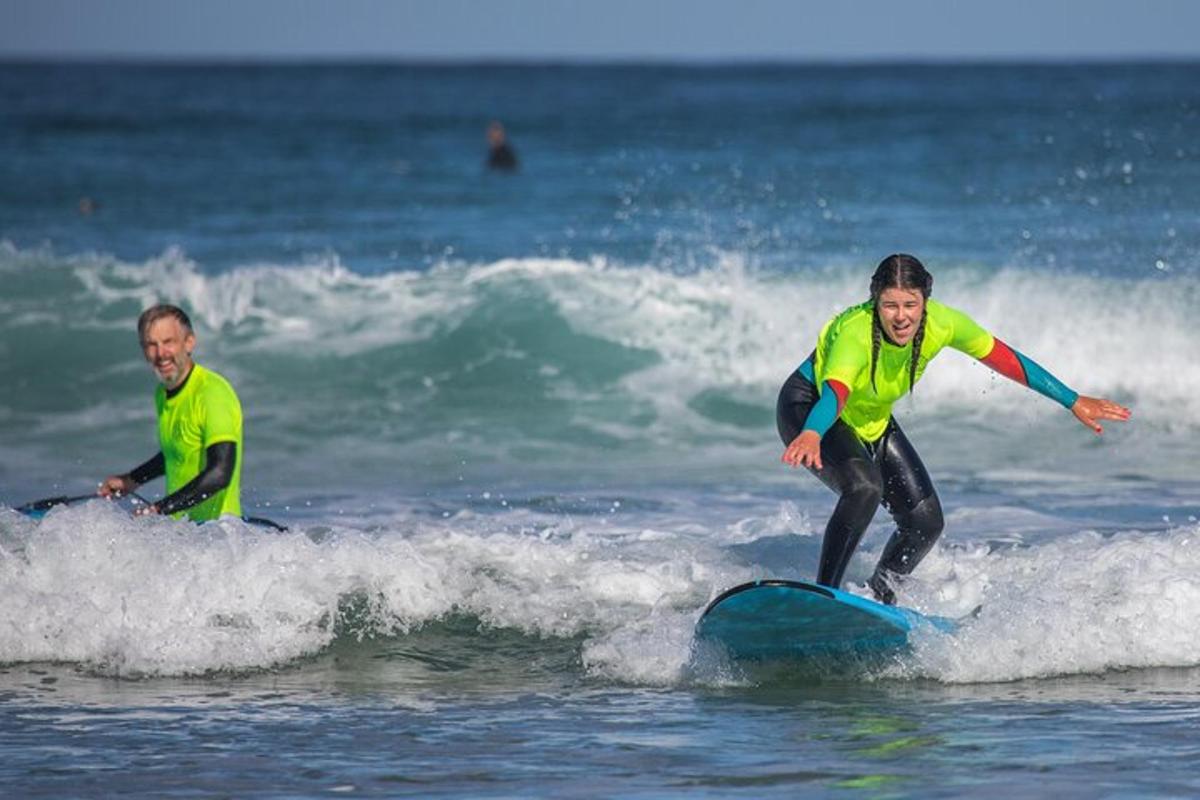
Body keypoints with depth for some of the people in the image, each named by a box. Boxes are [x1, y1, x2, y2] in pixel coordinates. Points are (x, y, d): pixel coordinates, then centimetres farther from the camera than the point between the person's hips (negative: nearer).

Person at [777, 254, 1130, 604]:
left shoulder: (941, 323, -24)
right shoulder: (856, 332, -39)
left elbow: (1005, 360, -12)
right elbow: (834, 392, -56)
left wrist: (1075, 402, -8)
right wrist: (811, 436, -77)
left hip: (871, 421, 6)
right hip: (809, 412, -6)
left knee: (925, 520, 0)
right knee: (864, 487, -33)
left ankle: (878, 598, 23)